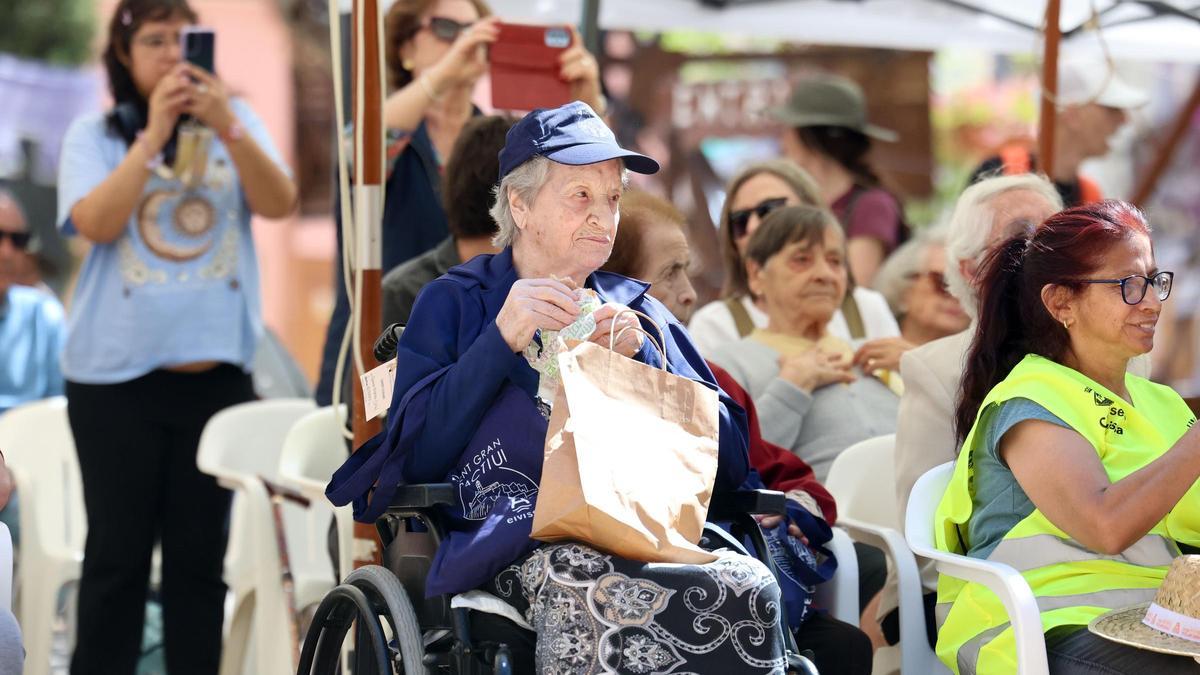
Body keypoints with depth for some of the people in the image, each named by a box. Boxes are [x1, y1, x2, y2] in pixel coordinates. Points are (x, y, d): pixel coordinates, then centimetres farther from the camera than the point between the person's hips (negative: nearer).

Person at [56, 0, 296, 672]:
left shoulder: (235, 121, 7)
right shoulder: (95, 134, 3)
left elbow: (279, 203, -6)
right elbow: (96, 222, -12)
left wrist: (228, 127, -19)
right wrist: (153, 134, -16)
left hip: (216, 369, 2)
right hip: (118, 372, -1)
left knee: (201, 551, 6)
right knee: (118, 551, 1)